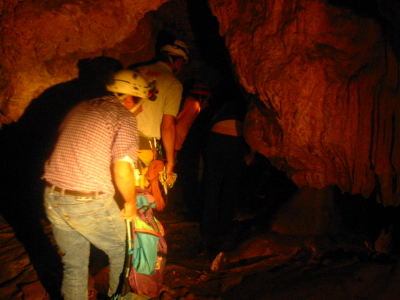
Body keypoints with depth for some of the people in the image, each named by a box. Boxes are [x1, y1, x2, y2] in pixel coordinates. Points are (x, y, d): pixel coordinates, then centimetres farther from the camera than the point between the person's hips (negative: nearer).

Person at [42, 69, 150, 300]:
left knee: (74, 265, 20)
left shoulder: (79, 109, 15)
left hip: (52, 197, 7)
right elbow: (122, 169, -19)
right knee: (122, 252, 18)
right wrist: (131, 203, -3)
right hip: (89, 203, -7)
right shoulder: (124, 116, -7)